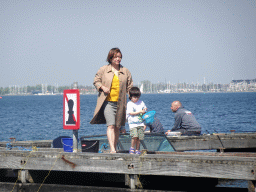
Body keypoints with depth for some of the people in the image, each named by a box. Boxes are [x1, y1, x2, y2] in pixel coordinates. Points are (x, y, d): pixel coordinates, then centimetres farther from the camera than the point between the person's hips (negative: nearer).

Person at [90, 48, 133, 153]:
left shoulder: (125, 71, 11)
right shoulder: (103, 70, 4)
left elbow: (130, 86, 18)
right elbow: (96, 81, 10)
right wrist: (102, 87, -8)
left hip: (120, 103, 3)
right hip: (108, 102, -3)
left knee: (117, 127, 9)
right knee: (111, 125, -16)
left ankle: (114, 147, 21)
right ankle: (112, 149, -23)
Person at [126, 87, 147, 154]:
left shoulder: (141, 103, 13)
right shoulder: (129, 104, 0)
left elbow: (144, 112, 19)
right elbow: (131, 113, -11)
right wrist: (140, 112, -15)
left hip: (140, 124, 4)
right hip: (133, 124, -4)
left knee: (139, 137, -1)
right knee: (135, 136, -20)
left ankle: (137, 150, 12)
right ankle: (132, 148, 1)